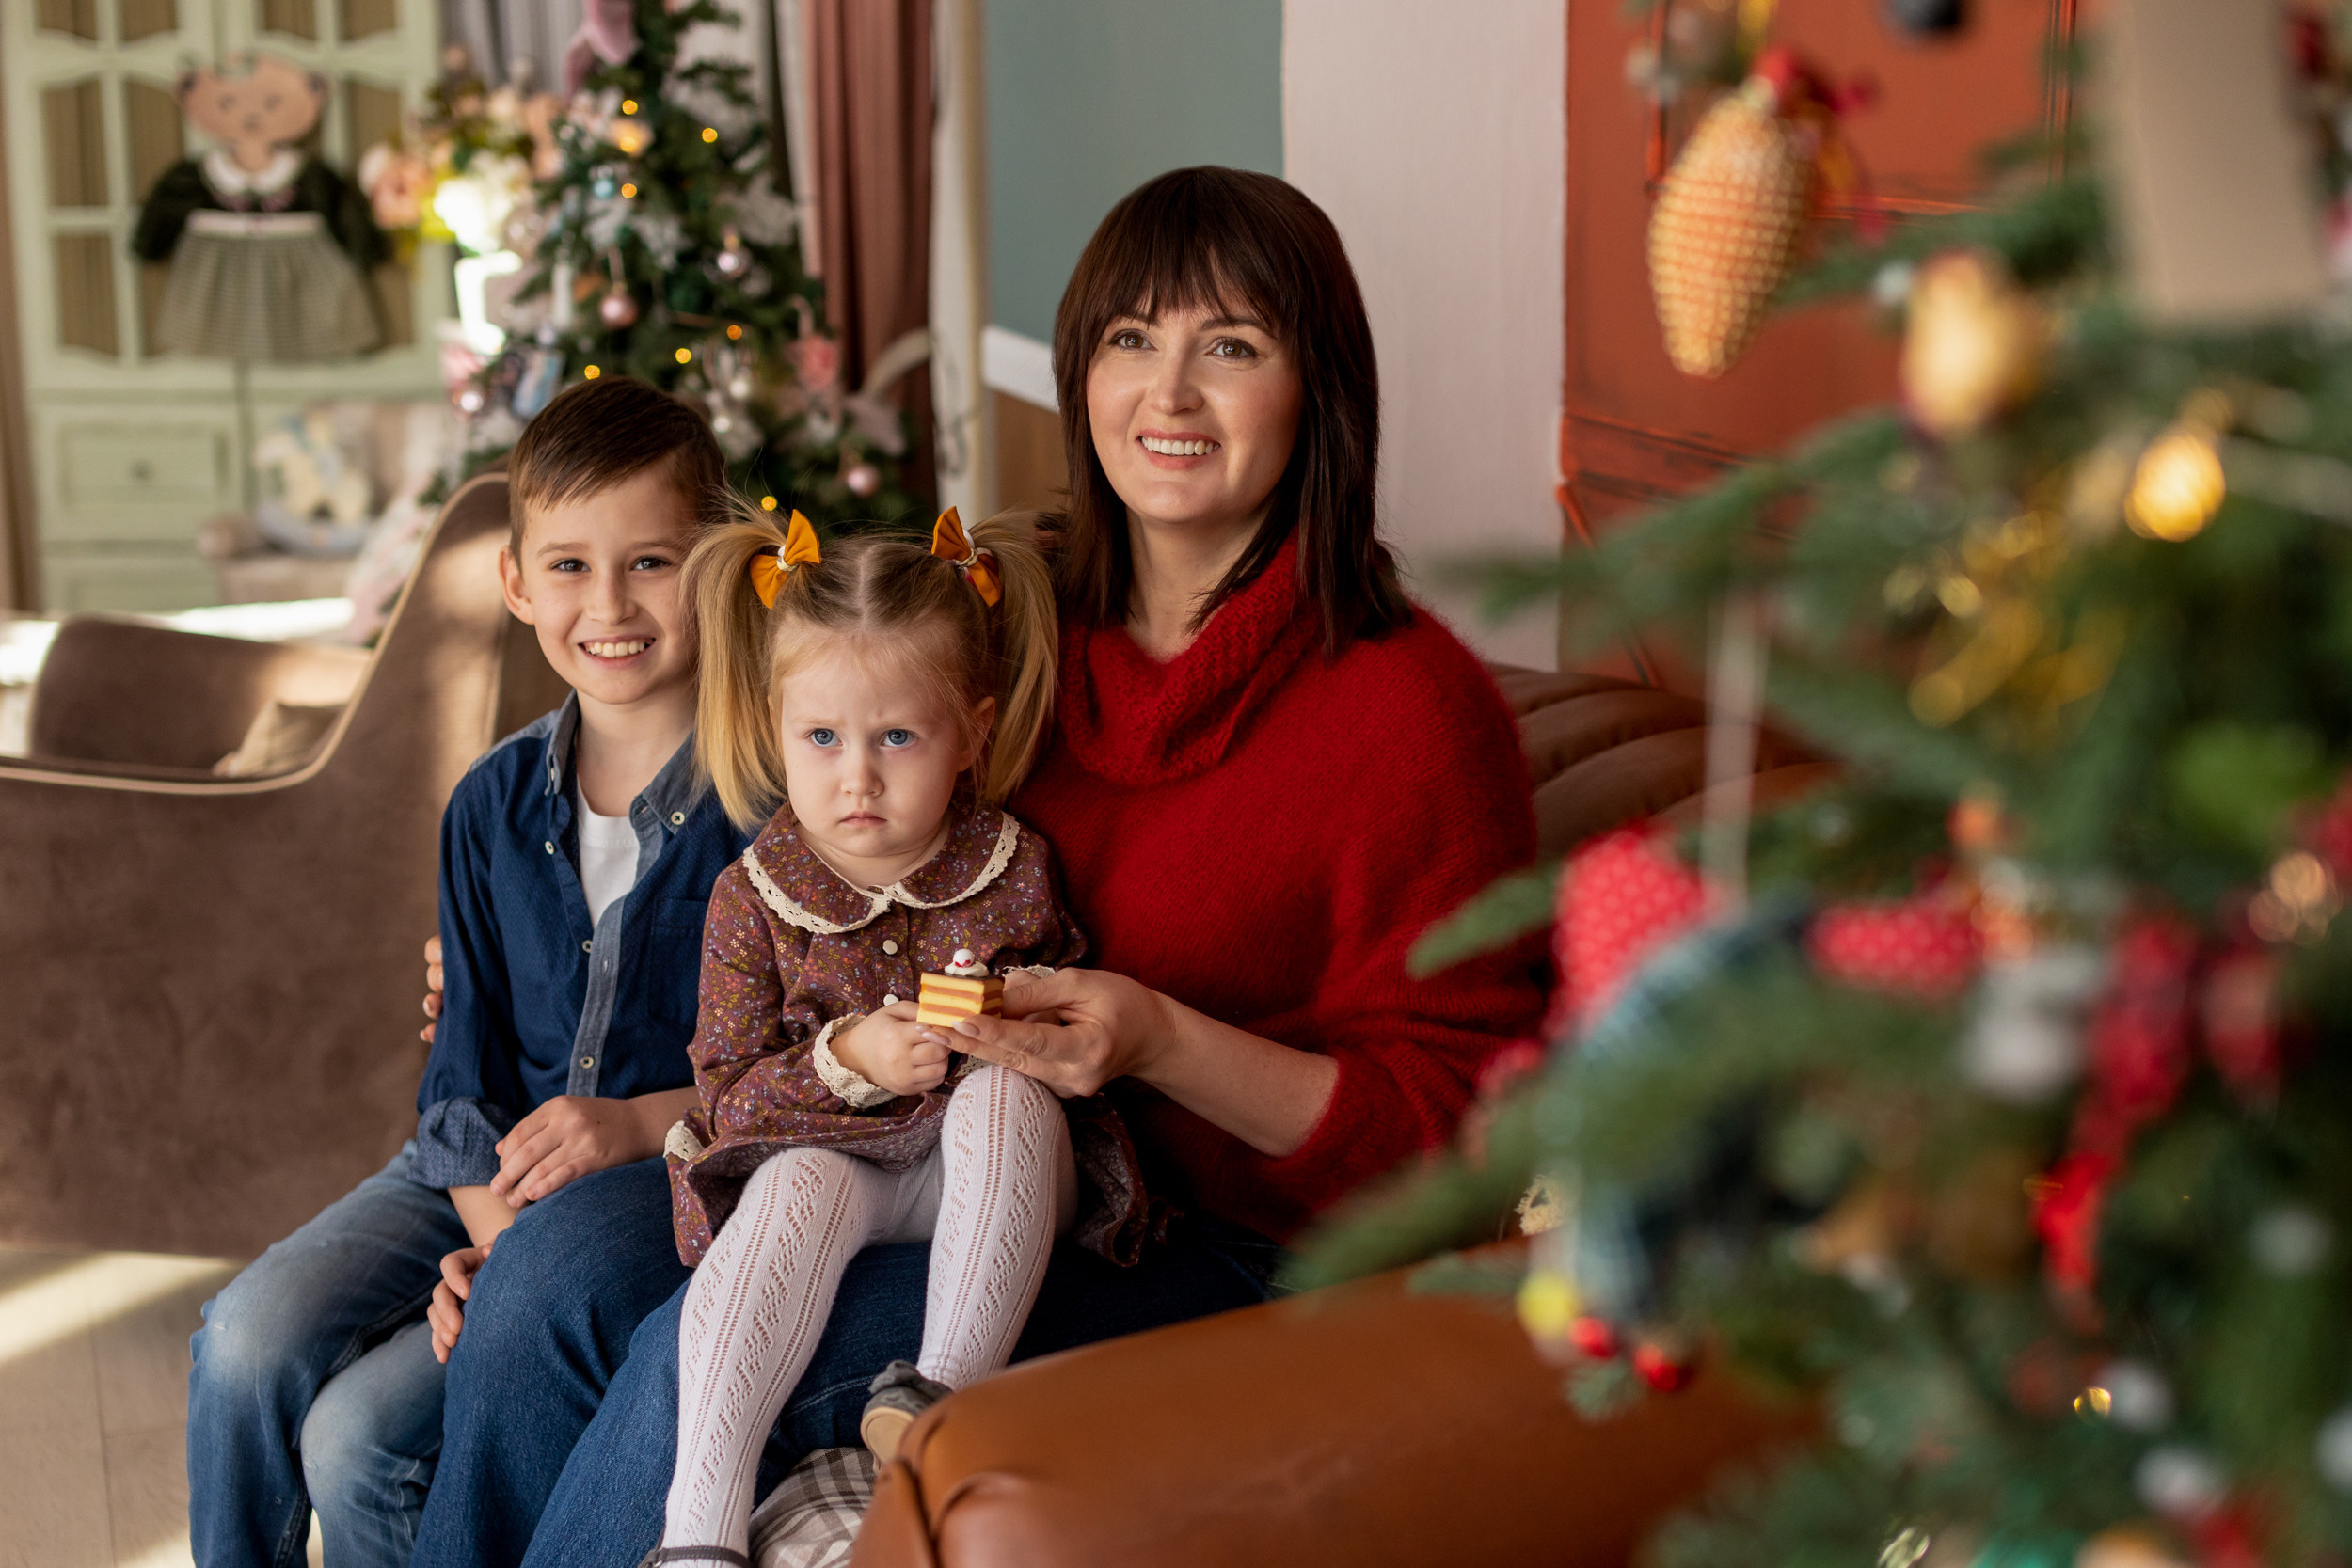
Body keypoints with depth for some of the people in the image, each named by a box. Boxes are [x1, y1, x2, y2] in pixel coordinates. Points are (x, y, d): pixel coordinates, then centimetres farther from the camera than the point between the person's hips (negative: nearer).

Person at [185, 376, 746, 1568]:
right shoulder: (493, 806, 7)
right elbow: (463, 1058, 5)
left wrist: (640, 1124, -20)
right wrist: (490, 1231, -11)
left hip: (672, 1189, -5)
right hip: (491, 1170, 5)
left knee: (358, 1436, -19)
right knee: (248, 1344, -17)